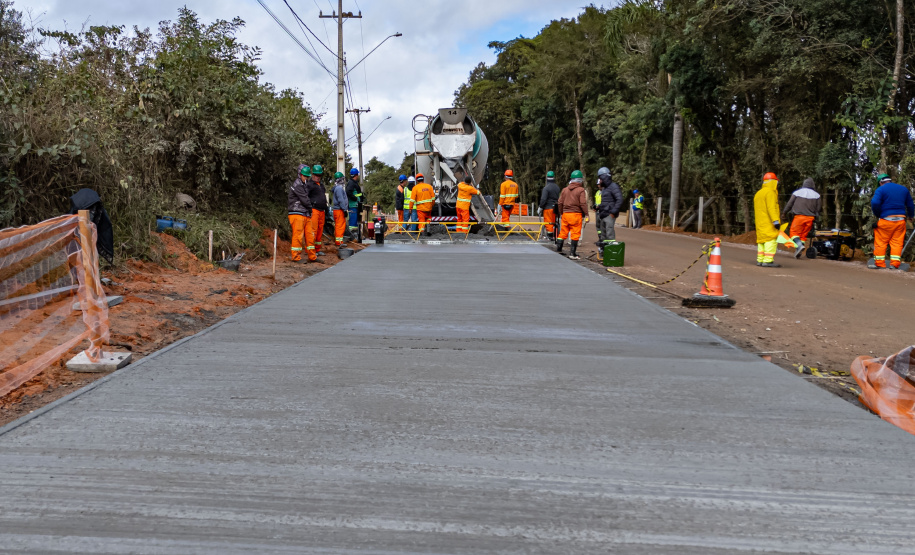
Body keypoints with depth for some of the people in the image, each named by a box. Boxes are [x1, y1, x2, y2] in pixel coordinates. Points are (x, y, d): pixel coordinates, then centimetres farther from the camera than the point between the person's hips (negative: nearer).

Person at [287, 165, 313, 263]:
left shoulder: (302, 185, 21)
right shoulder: (297, 185, -11)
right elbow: (305, 199, -13)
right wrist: (310, 208, 2)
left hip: (305, 214, 9)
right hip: (297, 214, -9)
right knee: (298, 235, -7)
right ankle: (295, 256, -2)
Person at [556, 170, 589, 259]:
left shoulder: (565, 190, 11)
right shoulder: (581, 190, -6)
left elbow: (560, 203, 13)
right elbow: (583, 204, -11)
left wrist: (561, 213, 23)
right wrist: (586, 214, -5)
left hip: (565, 214, 5)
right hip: (576, 214, -5)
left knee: (563, 232, 14)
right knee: (575, 234, -1)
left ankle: (558, 249, 18)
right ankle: (573, 253, -1)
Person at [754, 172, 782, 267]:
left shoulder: (758, 193, 21)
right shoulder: (770, 192, -9)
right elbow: (771, 208, -18)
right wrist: (776, 220, -22)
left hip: (760, 223, 9)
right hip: (769, 223, -9)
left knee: (762, 239, 12)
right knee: (771, 239, -11)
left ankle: (760, 260, 12)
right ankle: (768, 260, -19)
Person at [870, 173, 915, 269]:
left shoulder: (880, 189, -2)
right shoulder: (904, 189, 16)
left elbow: (875, 203, -18)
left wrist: (877, 214, -3)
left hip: (886, 219, -5)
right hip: (901, 219, 5)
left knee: (880, 242, 1)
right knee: (897, 242, 6)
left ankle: (879, 264, 1)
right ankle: (895, 264, 1)